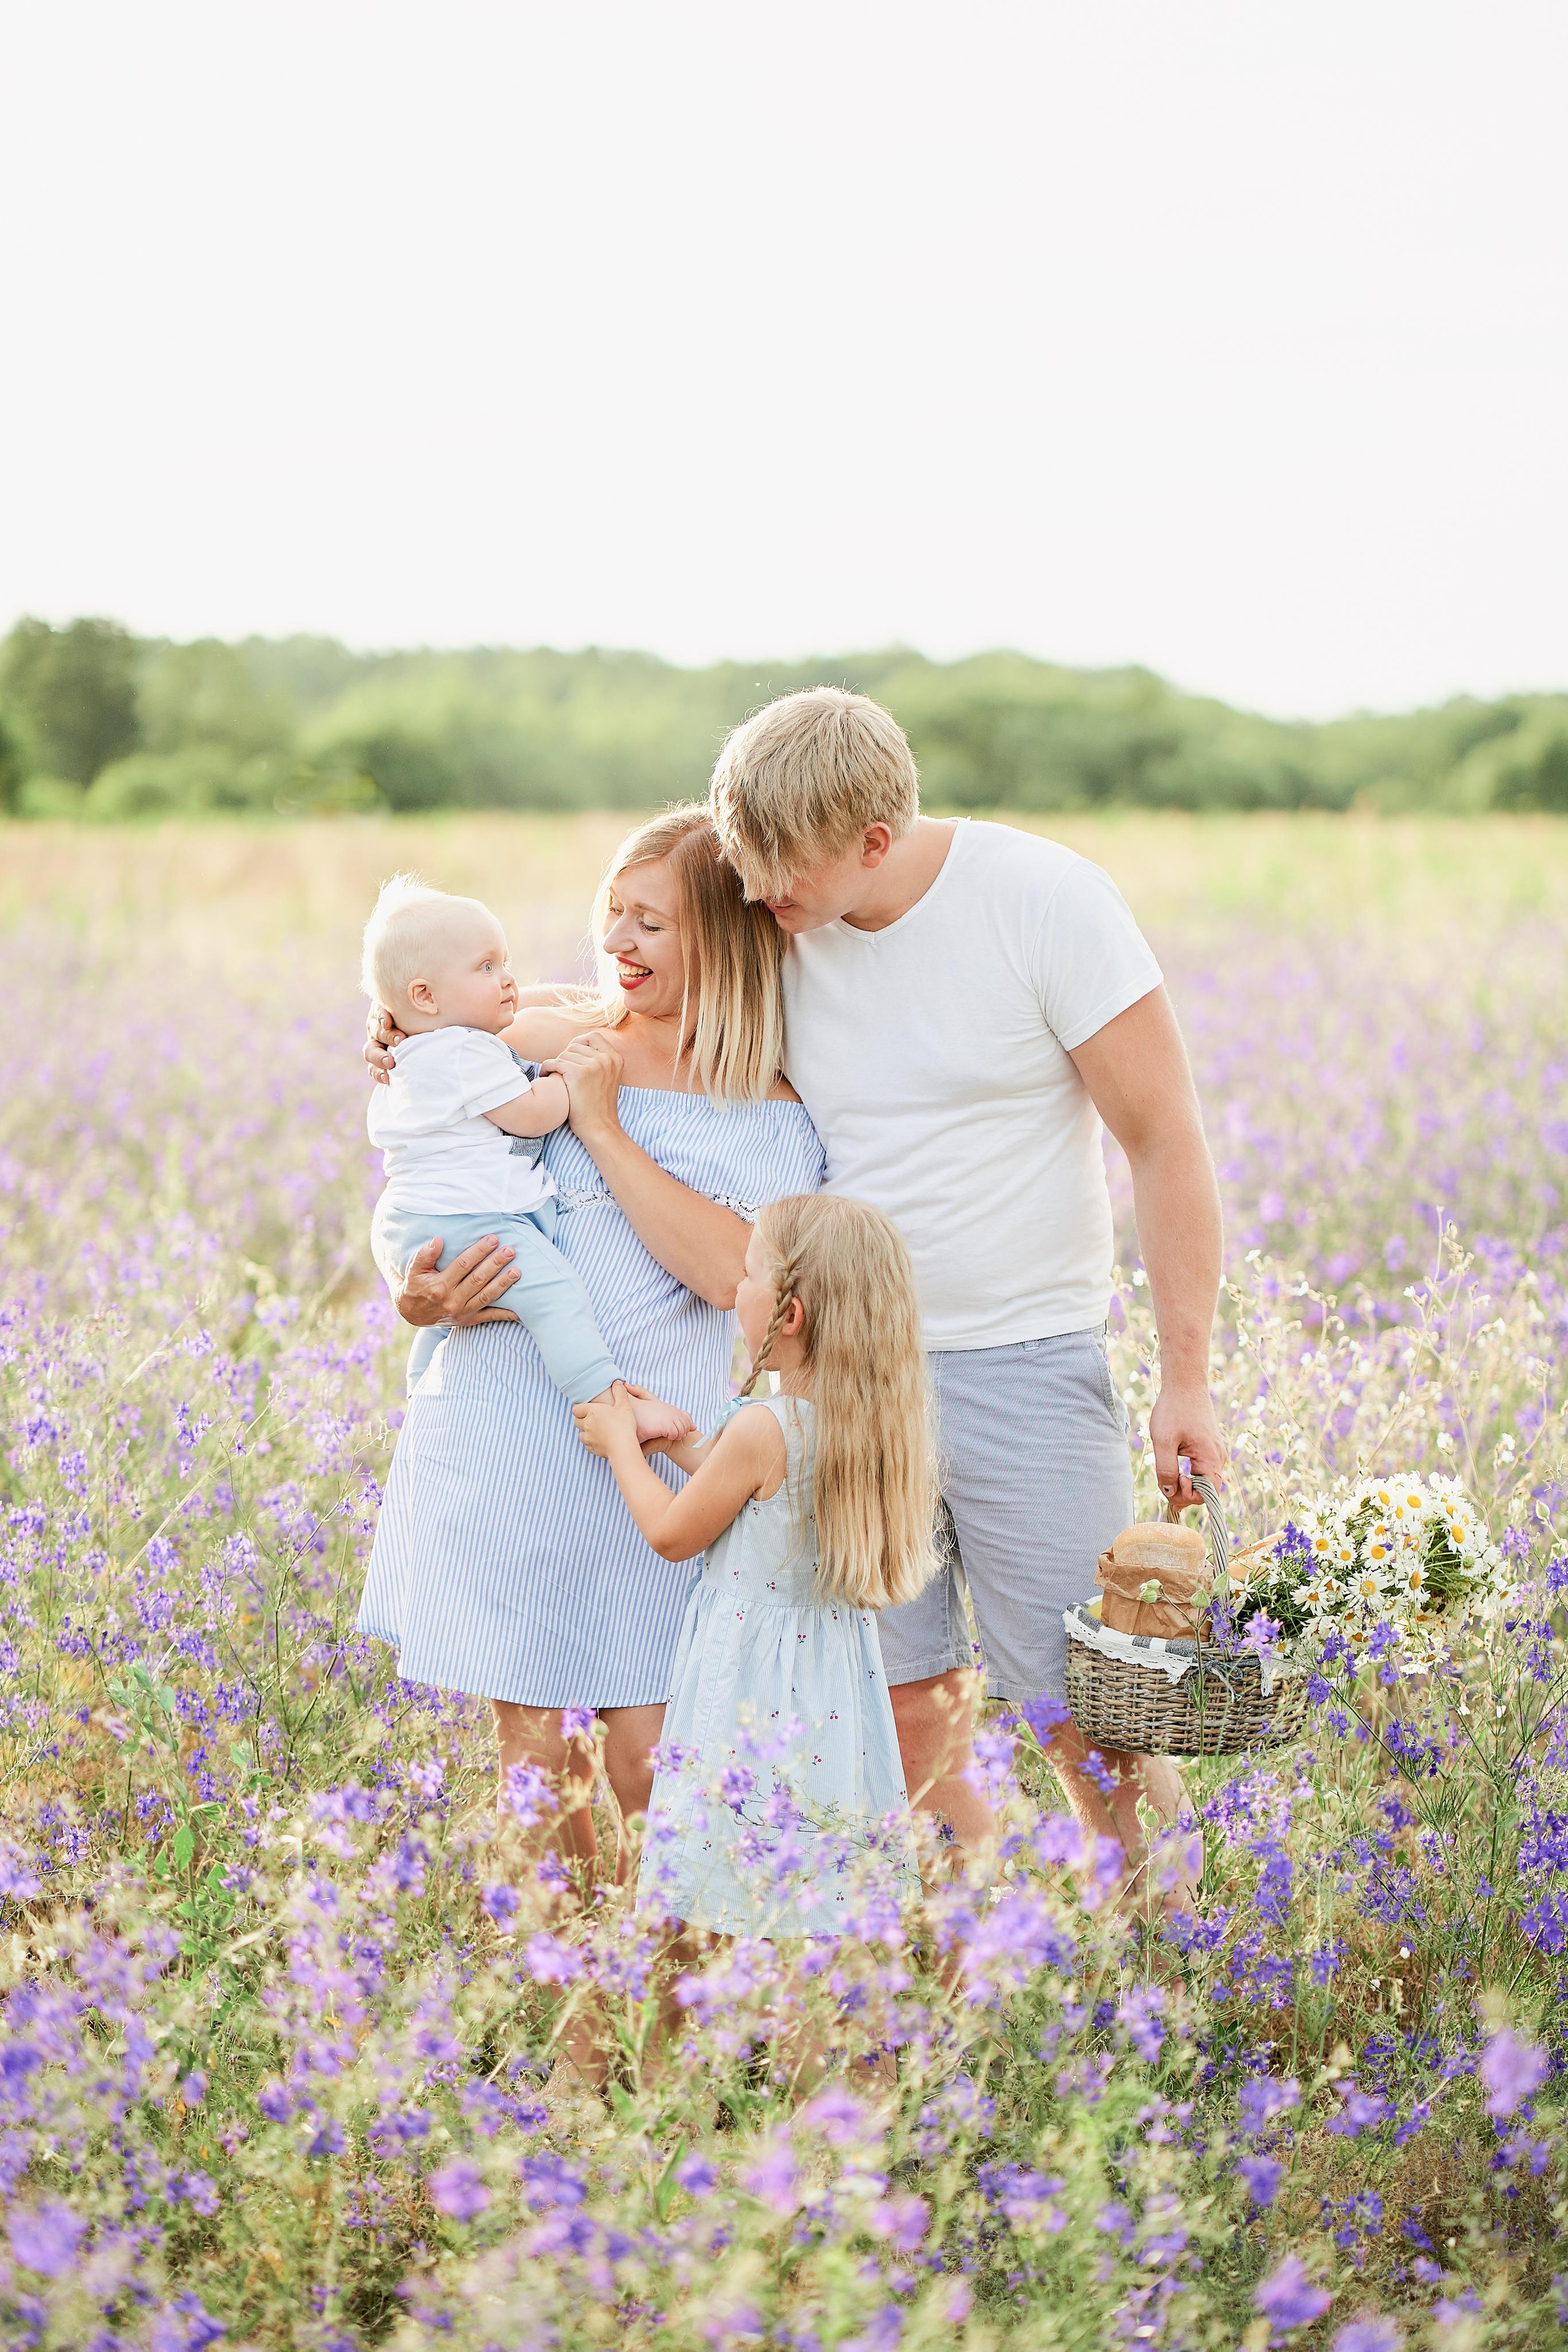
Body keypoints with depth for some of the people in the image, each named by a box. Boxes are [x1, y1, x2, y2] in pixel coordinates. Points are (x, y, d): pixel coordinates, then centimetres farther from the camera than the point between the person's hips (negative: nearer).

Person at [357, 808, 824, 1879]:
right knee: (529, 1749, 6)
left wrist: (604, 1128, -14)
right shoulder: (543, 1038, 6)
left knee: (647, 1759, 0)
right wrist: (422, 1299, -8)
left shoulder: (779, 1113, 2)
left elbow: (730, 1272, -15)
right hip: (506, 1428, 1)